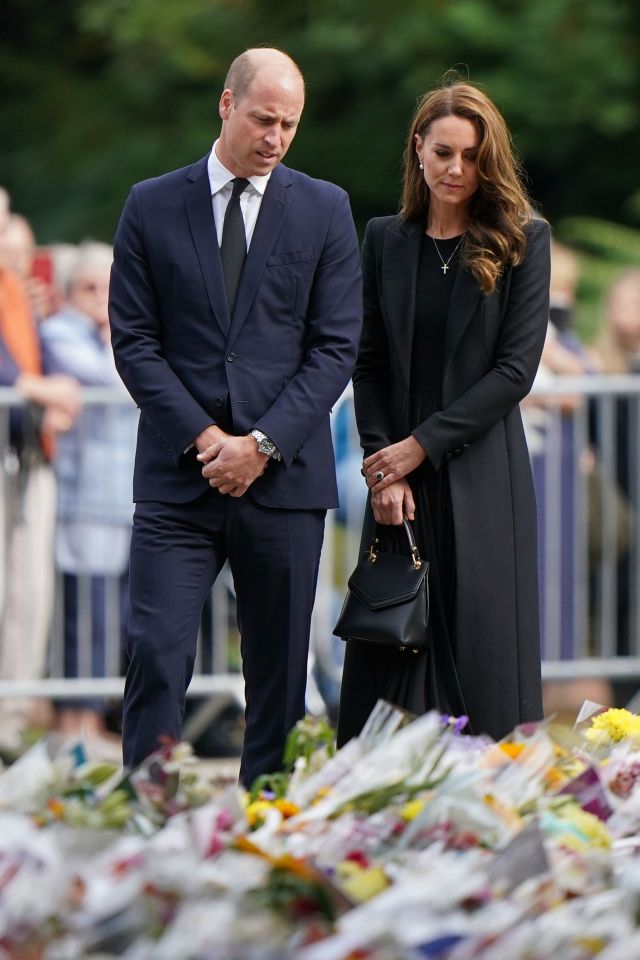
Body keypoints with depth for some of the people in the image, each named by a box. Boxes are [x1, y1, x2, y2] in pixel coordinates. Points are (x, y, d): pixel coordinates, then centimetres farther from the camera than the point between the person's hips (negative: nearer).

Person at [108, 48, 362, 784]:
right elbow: (134, 339, 2)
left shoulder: (324, 211, 6)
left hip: (283, 474, 1)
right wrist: (202, 437, -10)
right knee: (156, 651, -8)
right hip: (177, 475, -1)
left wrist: (263, 444, -10)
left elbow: (336, 346, 1)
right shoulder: (152, 207, 5)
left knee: (279, 665, 4)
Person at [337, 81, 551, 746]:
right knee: (386, 659, 1)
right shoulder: (385, 240, 9)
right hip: (399, 477, 3)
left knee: (484, 659, -3)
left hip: (483, 477, -3)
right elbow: (369, 364, 7)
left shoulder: (522, 241, 1)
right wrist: (381, 459, -7)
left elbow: (516, 367, -6)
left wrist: (422, 446, -9)